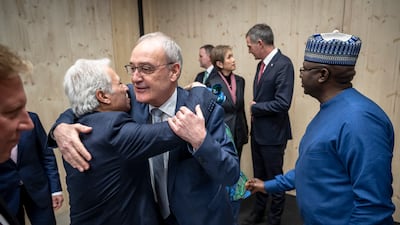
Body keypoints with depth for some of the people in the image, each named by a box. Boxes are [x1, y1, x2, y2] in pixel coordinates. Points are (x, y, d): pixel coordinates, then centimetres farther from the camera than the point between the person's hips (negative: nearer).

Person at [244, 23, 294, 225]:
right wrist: (254, 109, -3)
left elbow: (282, 103, -26)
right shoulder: (261, 64, 6)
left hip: (272, 134, -8)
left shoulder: (283, 64, -19)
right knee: (259, 176, 22)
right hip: (257, 131, 8)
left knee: (274, 178, 11)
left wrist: (255, 107, -14)